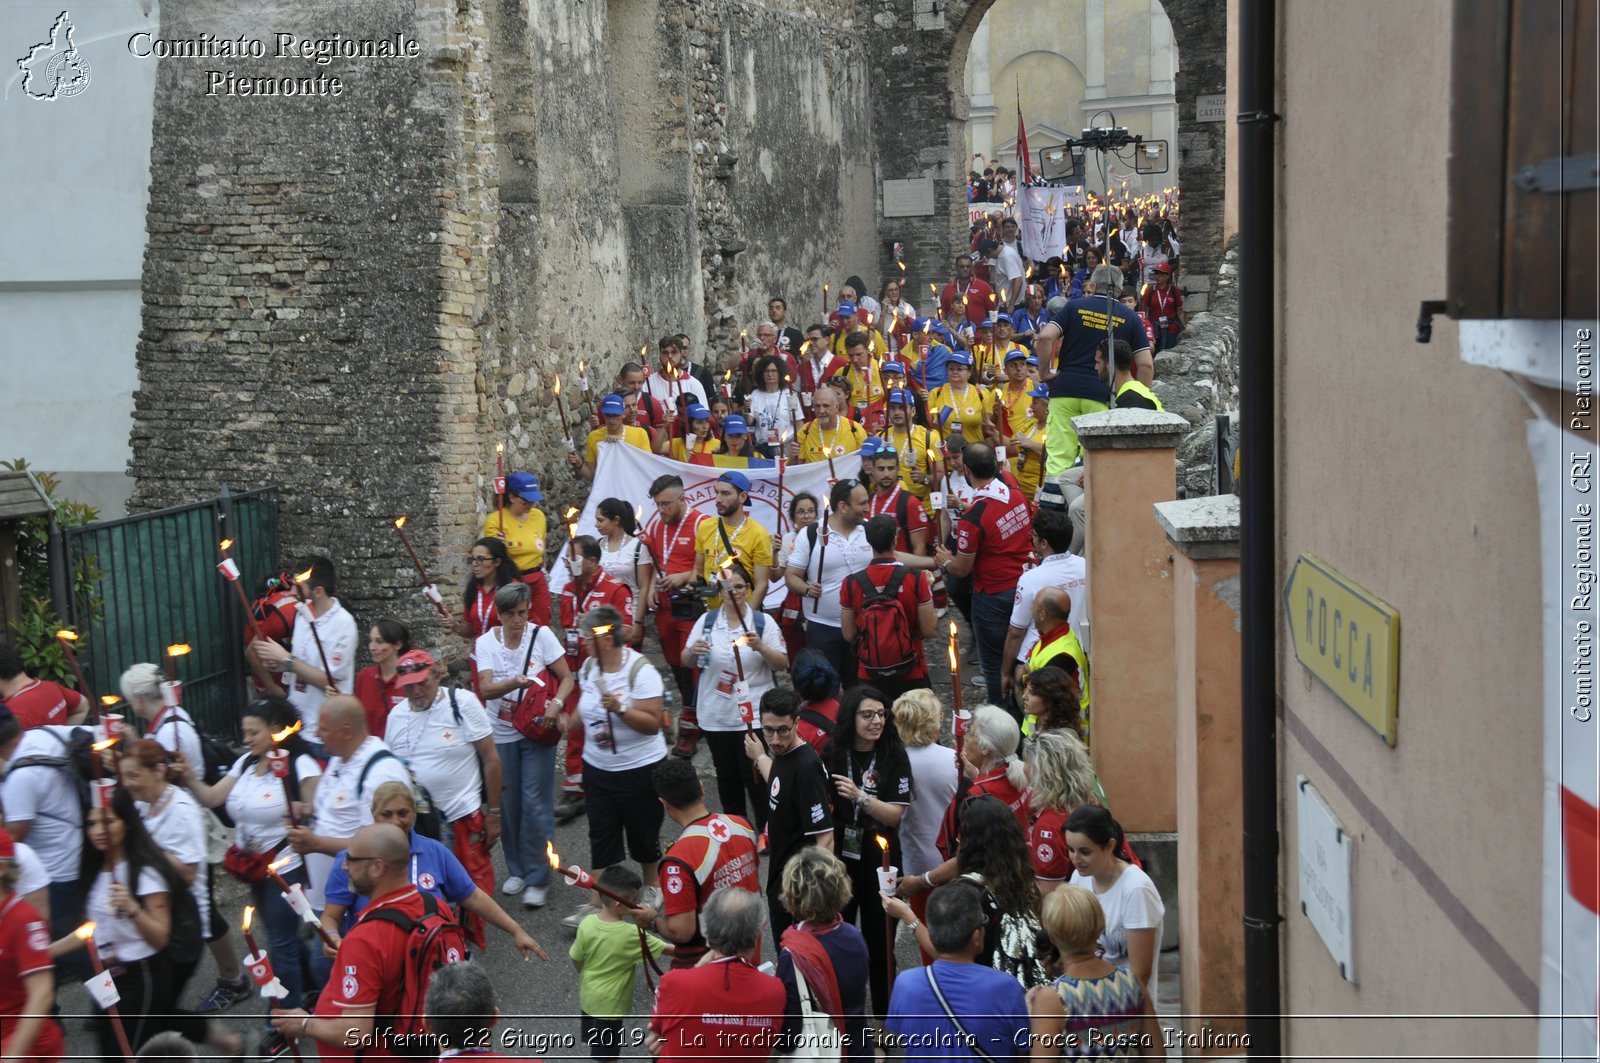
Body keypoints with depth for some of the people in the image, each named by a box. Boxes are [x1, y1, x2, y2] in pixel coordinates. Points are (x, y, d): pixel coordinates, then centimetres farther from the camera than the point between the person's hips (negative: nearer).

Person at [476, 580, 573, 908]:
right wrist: (515, 683, -36)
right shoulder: (486, 642, -5)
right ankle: (516, 870, 26)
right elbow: (485, 688, -17)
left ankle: (537, 878, 5)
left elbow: (567, 678, -5)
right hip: (501, 734, 2)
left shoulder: (541, 635, -8)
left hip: (537, 731, -2)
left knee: (536, 804, -4)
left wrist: (556, 703, -24)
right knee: (508, 804, 8)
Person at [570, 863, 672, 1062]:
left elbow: (576, 959, -3)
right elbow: (667, 948, -21)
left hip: (588, 995, 5)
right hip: (611, 1004, -5)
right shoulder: (632, 935, -30)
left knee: (594, 1042, 28)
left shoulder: (587, 924, -17)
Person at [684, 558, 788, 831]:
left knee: (755, 776, -2)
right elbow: (686, 662, 7)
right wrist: (694, 652, -15)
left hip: (754, 716, -3)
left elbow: (783, 665, -6)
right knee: (727, 778, 14)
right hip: (716, 717, 3)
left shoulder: (763, 622, -4)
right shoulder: (706, 621, 3)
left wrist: (761, 647, -23)